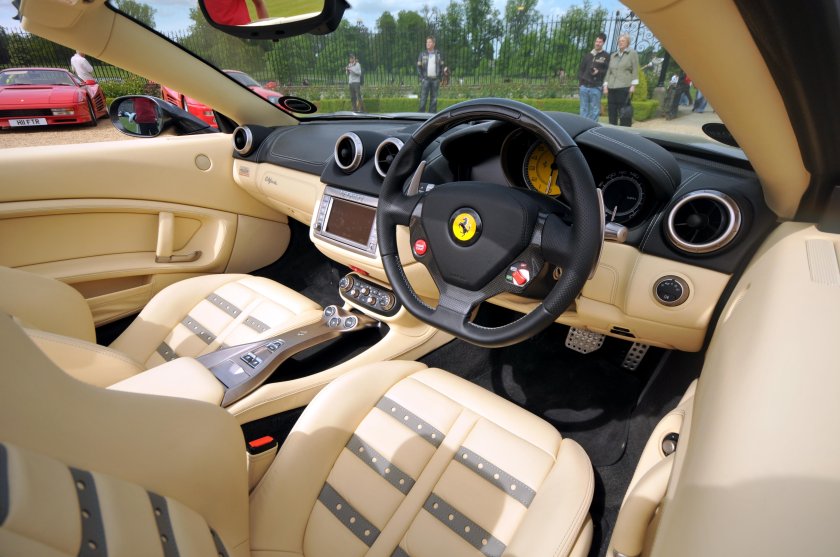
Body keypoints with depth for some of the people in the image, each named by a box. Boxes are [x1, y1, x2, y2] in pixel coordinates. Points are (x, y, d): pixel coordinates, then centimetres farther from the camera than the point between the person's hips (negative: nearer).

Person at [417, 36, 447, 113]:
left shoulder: (438, 54, 8)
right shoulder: (422, 54, 4)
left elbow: (442, 66, 11)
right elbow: (419, 67, 4)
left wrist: (440, 77, -2)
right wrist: (422, 77, -6)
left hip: (435, 80, 2)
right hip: (425, 79, -2)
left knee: (434, 99, 4)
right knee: (423, 98, -6)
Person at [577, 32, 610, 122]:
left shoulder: (606, 56, 4)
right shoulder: (588, 55, 17)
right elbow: (581, 69, 19)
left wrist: (599, 72, -16)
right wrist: (580, 79, 4)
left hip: (596, 87, -4)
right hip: (584, 86, 4)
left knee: (594, 110, -2)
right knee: (584, 109, 6)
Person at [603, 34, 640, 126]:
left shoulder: (632, 53, 8)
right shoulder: (613, 55, 21)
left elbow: (635, 70, 2)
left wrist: (633, 85, -8)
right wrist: (605, 86, 10)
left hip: (624, 88, -5)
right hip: (611, 88, 5)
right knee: (611, 112, 3)